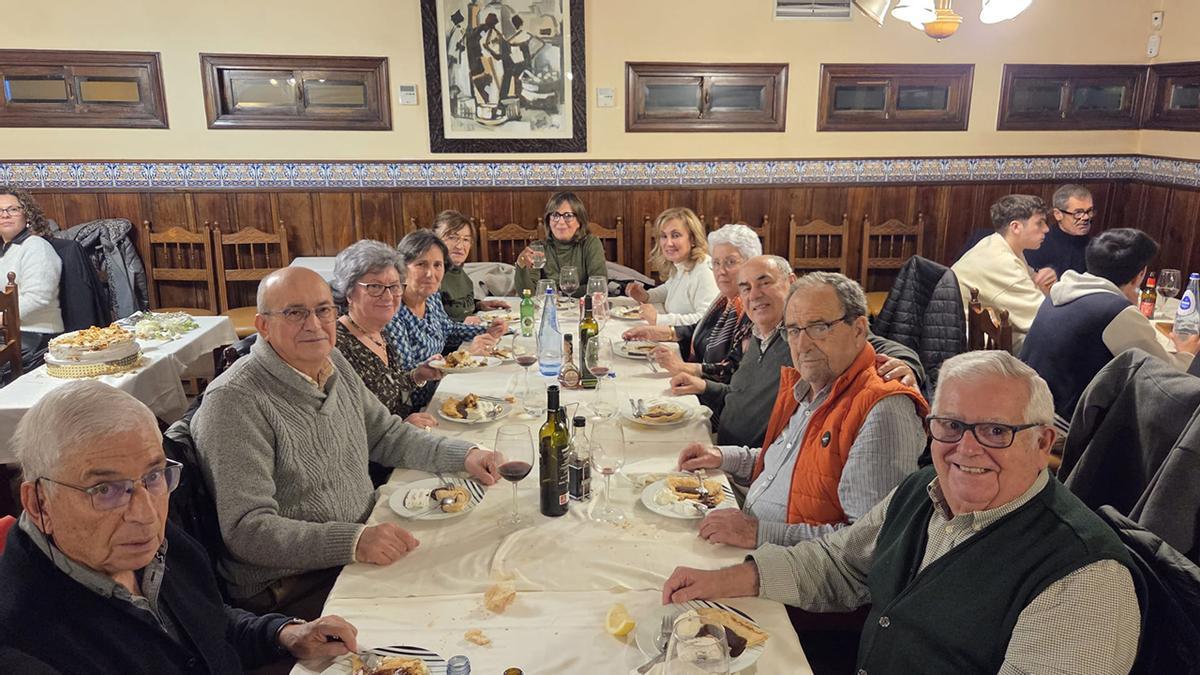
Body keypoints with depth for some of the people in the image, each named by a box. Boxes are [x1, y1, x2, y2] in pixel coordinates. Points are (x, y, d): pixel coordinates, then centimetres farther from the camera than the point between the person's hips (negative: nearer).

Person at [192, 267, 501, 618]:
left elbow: (386, 434, 19)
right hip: (292, 586, -8)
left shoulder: (334, 364, 8)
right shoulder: (234, 401, -18)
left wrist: (464, 454, 4)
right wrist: (354, 542, -33)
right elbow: (246, 529, -23)